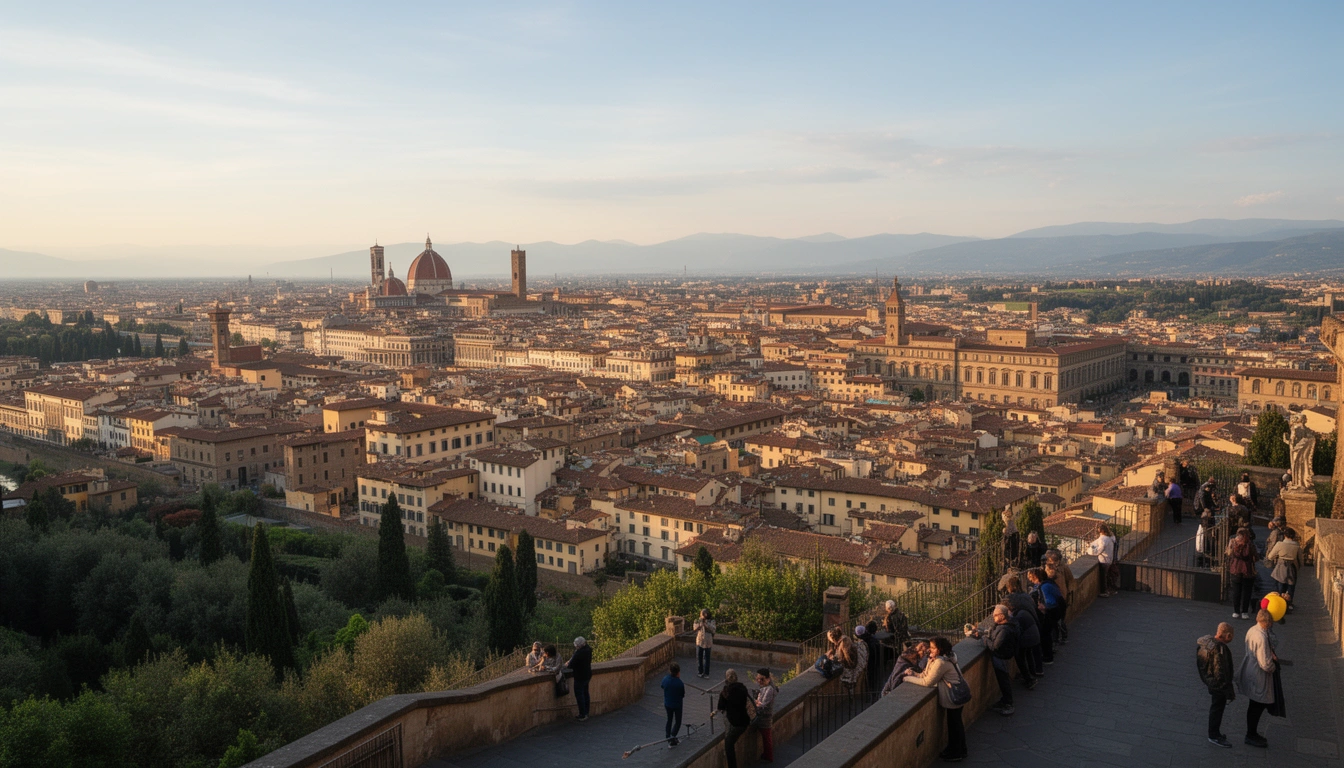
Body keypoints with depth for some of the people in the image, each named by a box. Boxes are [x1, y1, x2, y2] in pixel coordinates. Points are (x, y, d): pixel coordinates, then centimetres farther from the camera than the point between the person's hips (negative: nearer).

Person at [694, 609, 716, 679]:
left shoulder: (711, 620, -6)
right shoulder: (698, 620, 3)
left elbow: (713, 629, -19)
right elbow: (695, 628, -5)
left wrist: (706, 623, -24)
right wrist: (700, 623, -19)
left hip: (707, 642, -3)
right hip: (699, 641, 3)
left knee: (706, 658, 2)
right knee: (699, 657, 9)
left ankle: (706, 673, 10)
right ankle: (700, 672, 23)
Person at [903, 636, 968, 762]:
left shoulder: (941, 662, -28)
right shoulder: (934, 659, 4)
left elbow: (927, 682, -25)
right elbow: (924, 675, 5)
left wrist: (908, 678, -18)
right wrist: (913, 673, -11)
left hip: (954, 697, -9)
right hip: (953, 696, 9)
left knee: (955, 724, 6)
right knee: (953, 723, 21)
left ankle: (958, 754, 22)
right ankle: (952, 749, 35)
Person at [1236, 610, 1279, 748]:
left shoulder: (1252, 630, -1)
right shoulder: (1262, 637, -30)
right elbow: (1265, 664, -27)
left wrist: (1271, 655, 3)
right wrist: (1274, 668, -7)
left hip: (1250, 673, 9)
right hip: (1258, 677, -9)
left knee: (1255, 706, 21)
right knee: (1257, 707, 8)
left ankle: (1252, 734, 34)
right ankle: (1251, 735, 23)